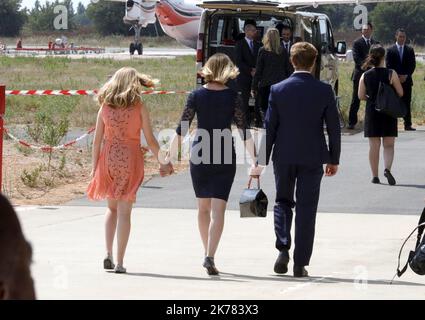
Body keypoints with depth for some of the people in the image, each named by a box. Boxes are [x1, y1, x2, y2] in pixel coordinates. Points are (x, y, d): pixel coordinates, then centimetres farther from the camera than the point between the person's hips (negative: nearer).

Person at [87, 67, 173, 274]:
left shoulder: (105, 107, 3)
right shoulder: (139, 107, -4)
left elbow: (97, 140, 3)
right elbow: (150, 140, -3)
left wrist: (94, 167, 9)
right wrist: (163, 162, 8)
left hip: (108, 159, 3)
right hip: (130, 159, -3)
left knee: (112, 208, 19)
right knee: (124, 212, 1)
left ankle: (108, 253, 6)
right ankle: (119, 262, 0)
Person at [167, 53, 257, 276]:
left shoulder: (196, 96, -2)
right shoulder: (232, 97, -5)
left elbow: (182, 129, -3)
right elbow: (244, 130, -5)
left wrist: (170, 156, 3)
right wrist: (254, 159, 2)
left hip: (199, 155, 2)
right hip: (225, 157, -2)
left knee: (203, 208, 18)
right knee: (218, 209, -3)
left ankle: (208, 253, 29)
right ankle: (210, 256, -17)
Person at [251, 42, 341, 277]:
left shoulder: (278, 90, -5)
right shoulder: (324, 91, -5)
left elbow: (269, 126, -3)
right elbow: (334, 128, -2)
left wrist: (262, 161, 3)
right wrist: (333, 159, 9)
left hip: (284, 156, 1)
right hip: (313, 157, -1)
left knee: (283, 202, 18)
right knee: (306, 209, 5)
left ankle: (283, 249, -2)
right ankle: (300, 264, 4)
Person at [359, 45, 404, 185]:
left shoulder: (365, 76, -3)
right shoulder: (391, 74, -10)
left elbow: (361, 96, -1)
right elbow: (400, 93, -7)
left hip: (372, 112, 2)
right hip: (389, 113, -2)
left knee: (374, 145, 8)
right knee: (388, 145, 5)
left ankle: (375, 175, 8)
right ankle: (387, 169, -18)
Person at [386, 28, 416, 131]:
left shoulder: (410, 50, 10)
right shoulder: (390, 50, 3)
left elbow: (413, 65, 5)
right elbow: (389, 66, -2)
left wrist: (406, 76, -8)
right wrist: (397, 77, -11)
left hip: (406, 80, 2)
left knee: (407, 103, 1)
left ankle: (408, 124, 2)